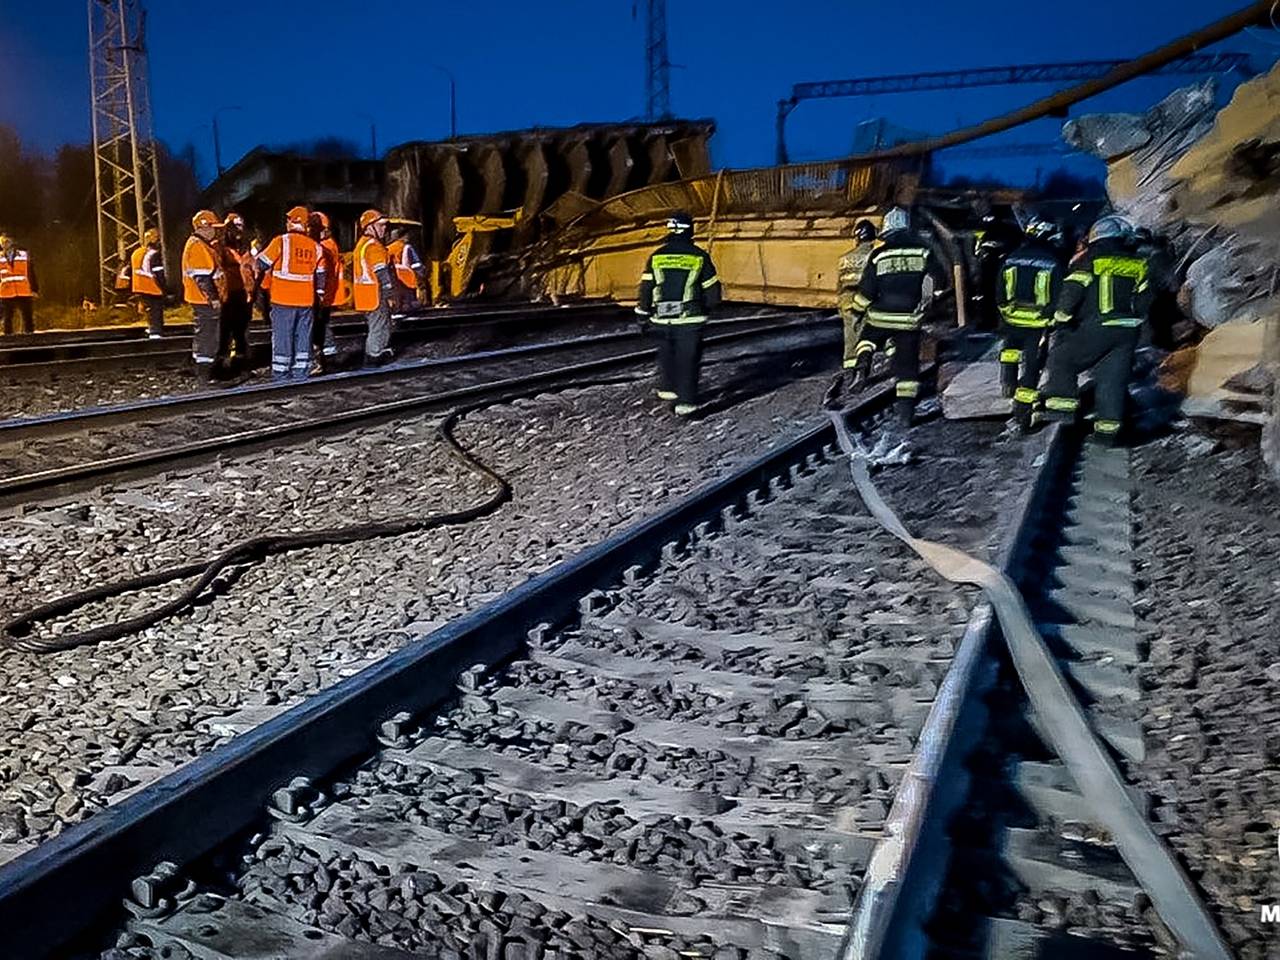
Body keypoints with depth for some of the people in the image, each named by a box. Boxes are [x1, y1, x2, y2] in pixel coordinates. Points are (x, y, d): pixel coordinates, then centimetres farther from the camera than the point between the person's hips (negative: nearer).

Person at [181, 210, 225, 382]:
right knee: (207, 335, -8)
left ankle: (202, 370, 28)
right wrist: (213, 297, -22)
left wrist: (214, 296, 22)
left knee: (202, 334, 18)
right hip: (205, 299, -11)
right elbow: (202, 276, -22)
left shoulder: (202, 244, 17)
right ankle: (205, 372, -6)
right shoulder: (197, 246, -16)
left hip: (204, 299, 11)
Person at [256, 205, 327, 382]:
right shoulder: (315, 246, 5)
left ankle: (281, 372, 5)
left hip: (283, 300, -3)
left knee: (282, 335, 3)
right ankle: (301, 371, 13)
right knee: (303, 335, 10)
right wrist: (320, 294, 18)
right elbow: (320, 275, 9)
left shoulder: (281, 242, -9)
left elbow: (262, 264, -3)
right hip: (306, 300, 3)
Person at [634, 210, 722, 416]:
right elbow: (712, 291, 2)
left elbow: (646, 289, 3)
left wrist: (643, 316, 13)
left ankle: (667, 389, 33)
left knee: (666, 354, 22)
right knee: (688, 359, 2)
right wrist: (706, 307, 22)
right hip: (690, 320, -2)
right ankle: (685, 401, -3)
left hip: (662, 320, 3)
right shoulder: (699, 256, -2)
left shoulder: (656, 256, 3)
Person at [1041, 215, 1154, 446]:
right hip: (1128, 332, 5)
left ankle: (1062, 406, -4)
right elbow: (1146, 298, 15)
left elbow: (1072, 291, -10)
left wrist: (1060, 319, -2)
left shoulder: (1089, 260, -3)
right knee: (1113, 378, 8)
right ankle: (1108, 428, 8)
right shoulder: (1139, 264, 14)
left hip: (1095, 329, -5)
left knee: (1062, 360, 9)